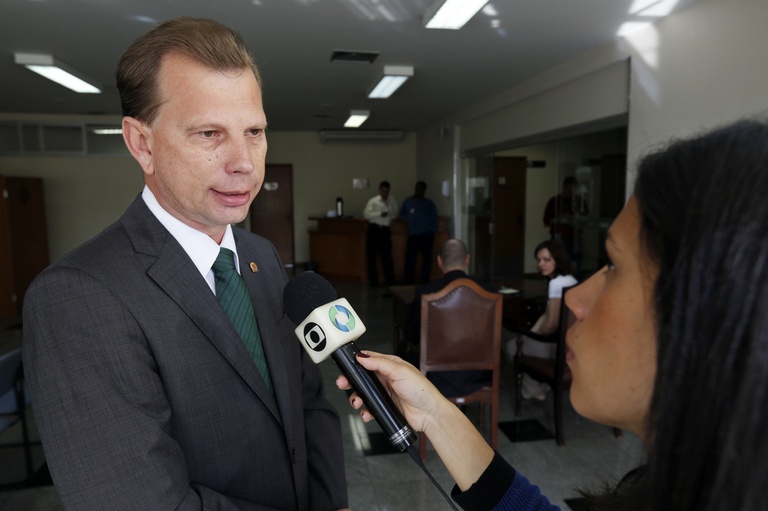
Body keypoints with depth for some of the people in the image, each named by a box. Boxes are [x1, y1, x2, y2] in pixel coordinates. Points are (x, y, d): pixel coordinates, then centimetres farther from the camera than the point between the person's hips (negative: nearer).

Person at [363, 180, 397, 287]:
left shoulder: (392, 201, 9)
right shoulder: (373, 201, -1)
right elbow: (366, 214, -10)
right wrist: (380, 214, -16)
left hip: (385, 230, 1)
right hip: (374, 229, -1)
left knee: (387, 255, 2)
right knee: (372, 255, 3)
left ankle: (390, 281, 8)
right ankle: (373, 280, 14)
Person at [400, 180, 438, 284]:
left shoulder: (428, 203, 11)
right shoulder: (407, 202, 18)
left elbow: (434, 218, 10)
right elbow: (402, 214, 25)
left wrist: (432, 232, -2)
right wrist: (406, 217, 2)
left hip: (426, 235, -1)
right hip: (413, 235, 2)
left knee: (427, 259, -1)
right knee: (409, 259, -5)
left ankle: (425, 282, 7)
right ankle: (409, 282, 4)